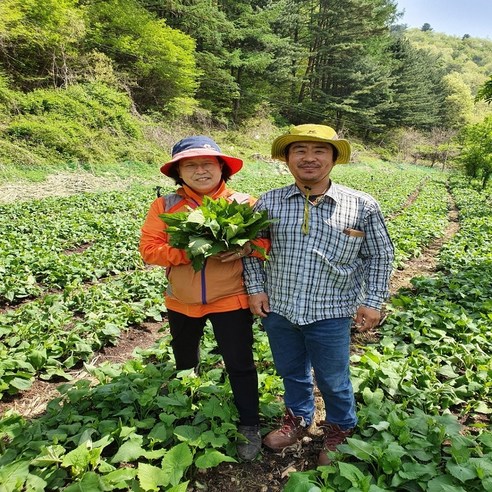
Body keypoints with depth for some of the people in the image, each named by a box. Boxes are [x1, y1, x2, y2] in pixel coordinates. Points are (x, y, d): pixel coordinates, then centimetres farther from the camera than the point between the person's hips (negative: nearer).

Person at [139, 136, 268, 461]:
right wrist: (189, 253, -26)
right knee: (184, 361, 26)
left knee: (240, 364, 6)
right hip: (182, 301, 3)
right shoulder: (165, 206, -5)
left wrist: (247, 248, -30)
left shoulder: (243, 202, -7)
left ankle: (250, 426, 30)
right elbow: (149, 249, -11)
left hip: (231, 299, -3)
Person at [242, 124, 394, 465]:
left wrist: (372, 301, -1)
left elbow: (380, 256, 2)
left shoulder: (362, 206, -7)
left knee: (333, 380, 16)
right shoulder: (269, 202, -3)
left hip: (330, 313, -2)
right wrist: (256, 288, 2)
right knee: (291, 372, 22)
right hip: (278, 309, 3)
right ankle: (298, 419, 49)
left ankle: (340, 429, 45)